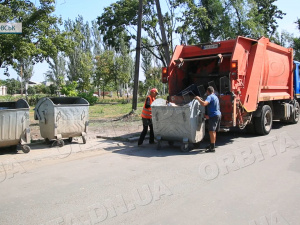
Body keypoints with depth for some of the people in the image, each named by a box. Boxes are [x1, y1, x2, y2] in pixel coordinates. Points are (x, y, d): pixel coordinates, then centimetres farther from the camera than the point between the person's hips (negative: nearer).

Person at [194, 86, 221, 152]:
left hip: (213, 115, -10)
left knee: (211, 131, -12)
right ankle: (212, 145, 28)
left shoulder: (210, 97, -12)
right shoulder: (215, 96, 20)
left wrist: (198, 99, -14)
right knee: (214, 131, 17)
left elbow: (204, 104, -28)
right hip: (218, 114, 10)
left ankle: (212, 148, -15)